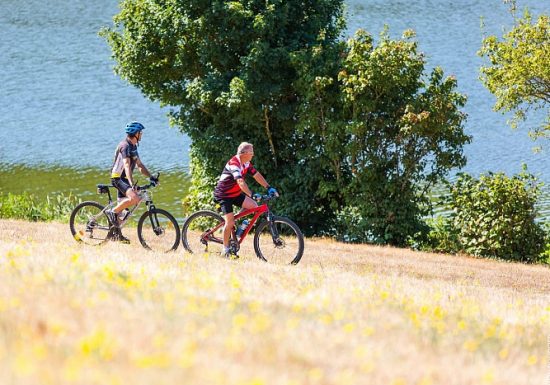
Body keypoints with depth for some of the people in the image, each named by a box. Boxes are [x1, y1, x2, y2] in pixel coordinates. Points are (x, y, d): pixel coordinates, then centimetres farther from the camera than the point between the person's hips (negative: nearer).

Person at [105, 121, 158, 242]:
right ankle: (112, 212, -14)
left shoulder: (133, 147, 14)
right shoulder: (125, 146, -17)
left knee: (122, 204, 12)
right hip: (118, 178, -10)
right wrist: (132, 184, -39)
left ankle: (117, 233, 19)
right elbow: (127, 166, -29)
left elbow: (139, 165, 19)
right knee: (134, 198, -28)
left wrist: (151, 177, 8)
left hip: (123, 179, 10)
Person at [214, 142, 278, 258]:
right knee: (230, 222, -14)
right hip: (223, 195, -8)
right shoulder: (234, 163, -28)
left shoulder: (246, 163, 0)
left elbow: (256, 175, 3)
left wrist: (269, 187, -8)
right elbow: (240, 182, -40)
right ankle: (225, 250, -1)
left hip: (235, 194, 8)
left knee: (254, 206, -10)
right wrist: (251, 195, -49)